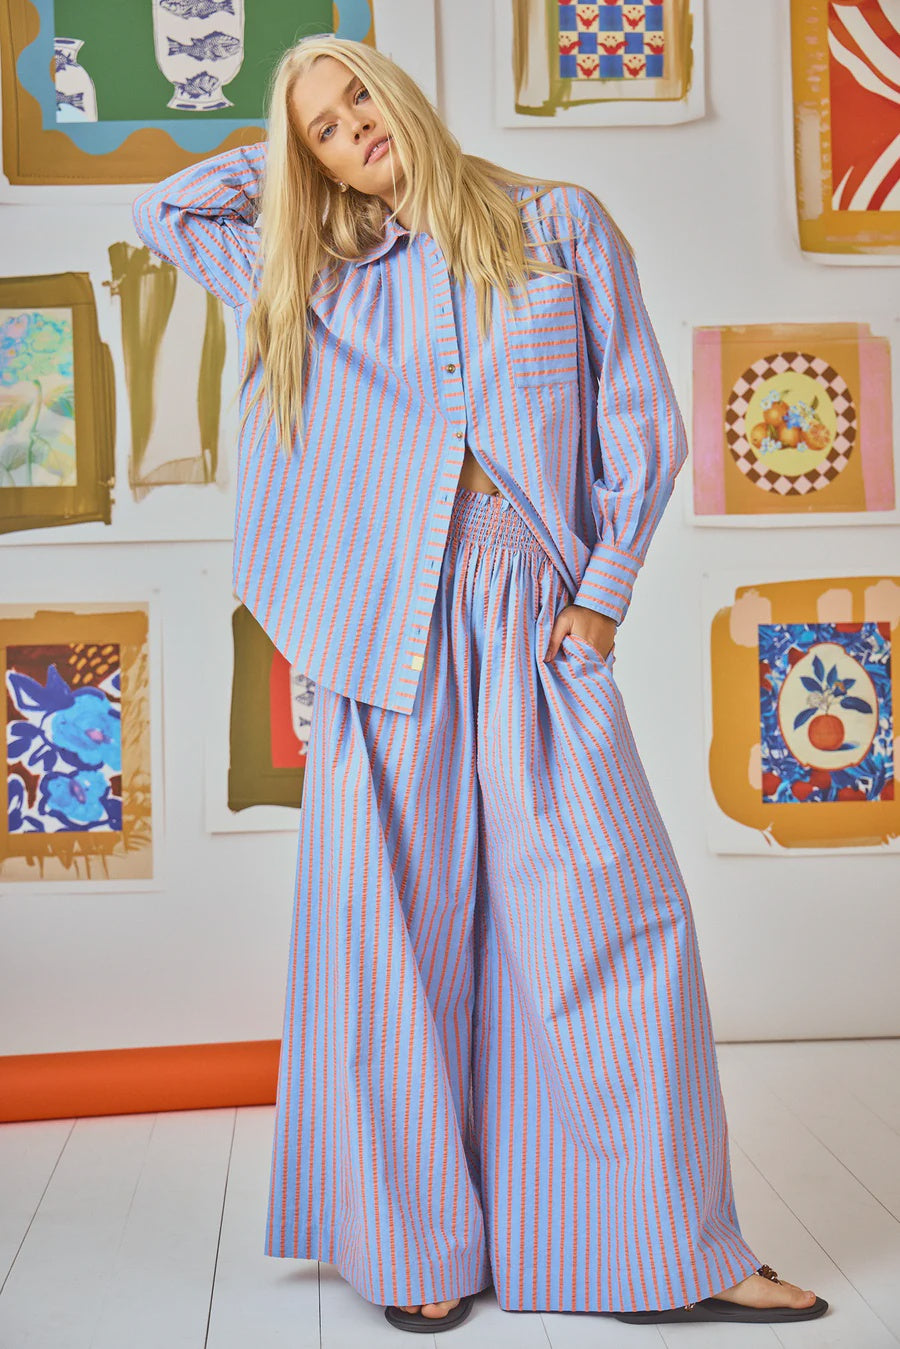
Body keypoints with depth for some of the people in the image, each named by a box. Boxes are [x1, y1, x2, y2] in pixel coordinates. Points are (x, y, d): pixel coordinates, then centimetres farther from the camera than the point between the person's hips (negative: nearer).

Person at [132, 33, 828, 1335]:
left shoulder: (561, 226, 12)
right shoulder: (320, 278, 17)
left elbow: (641, 420, 8)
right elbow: (162, 213, 27)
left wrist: (604, 589, -2)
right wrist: (283, 149, 22)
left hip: (539, 617, -1)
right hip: (391, 620, 1)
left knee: (616, 921, -5)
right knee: (400, 925, 0)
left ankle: (672, 1249, 4)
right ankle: (422, 1243, 12)